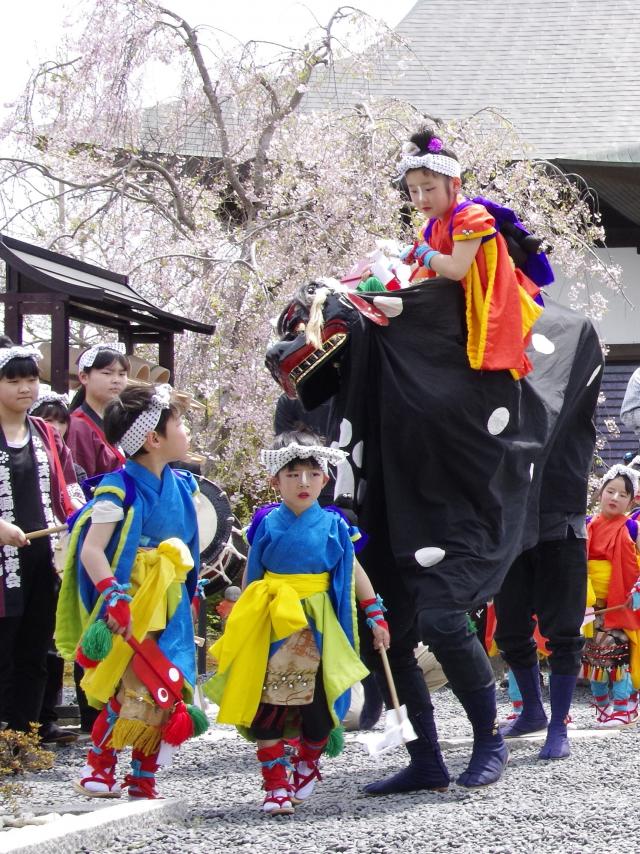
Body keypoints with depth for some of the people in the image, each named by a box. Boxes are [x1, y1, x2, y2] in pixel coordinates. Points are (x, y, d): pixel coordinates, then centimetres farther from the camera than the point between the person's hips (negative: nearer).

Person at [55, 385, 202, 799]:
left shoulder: (181, 484, 8)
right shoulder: (119, 488, -15)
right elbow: (91, 549, -22)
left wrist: (189, 594, 22)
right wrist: (114, 598, -32)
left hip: (171, 606, 7)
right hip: (131, 605, -7)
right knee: (130, 687, -11)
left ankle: (144, 779, 17)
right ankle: (99, 768, 4)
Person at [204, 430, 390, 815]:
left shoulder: (332, 526, 2)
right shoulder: (267, 525, 1)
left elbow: (354, 572, 10)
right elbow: (251, 578, 10)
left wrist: (376, 617, 9)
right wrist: (239, 627, 11)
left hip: (318, 628, 0)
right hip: (271, 625, 0)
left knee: (318, 702, 2)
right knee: (265, 705, -5)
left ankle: (308, 763, 29)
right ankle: (276, 783, 3)